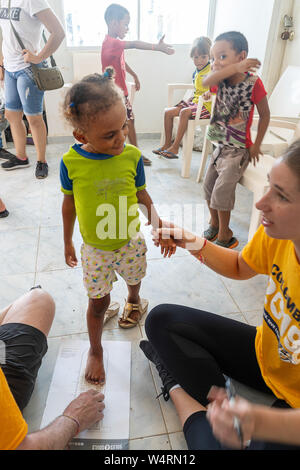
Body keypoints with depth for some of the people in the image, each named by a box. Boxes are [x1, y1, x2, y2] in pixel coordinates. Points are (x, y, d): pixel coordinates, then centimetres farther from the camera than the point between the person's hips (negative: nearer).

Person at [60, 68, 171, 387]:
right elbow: (69, 203, -2)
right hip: (95, 249, -1)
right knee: (99, 301, 9)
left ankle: (133, 300, 63)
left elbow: (141, 194, 1)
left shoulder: (132, 155, -15)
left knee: (134, 279, 25)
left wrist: (154, 217, -14)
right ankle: (95, 350, 36)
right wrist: (67, 242, 7)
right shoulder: (70, 162, -17)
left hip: (130, 241, 2)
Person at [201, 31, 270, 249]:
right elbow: (206, 81, -27)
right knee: (209, 185, 10)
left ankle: (225, 235, 8)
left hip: (239, 150, -6)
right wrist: (236, 68, -39)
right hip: (221, 146, 7)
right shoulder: (221, 78, -2)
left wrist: (257, 145, -8)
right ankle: (214, 225, 31)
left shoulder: (253, 82, -16)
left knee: (222, 190, -11)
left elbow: (265, 114, -7)